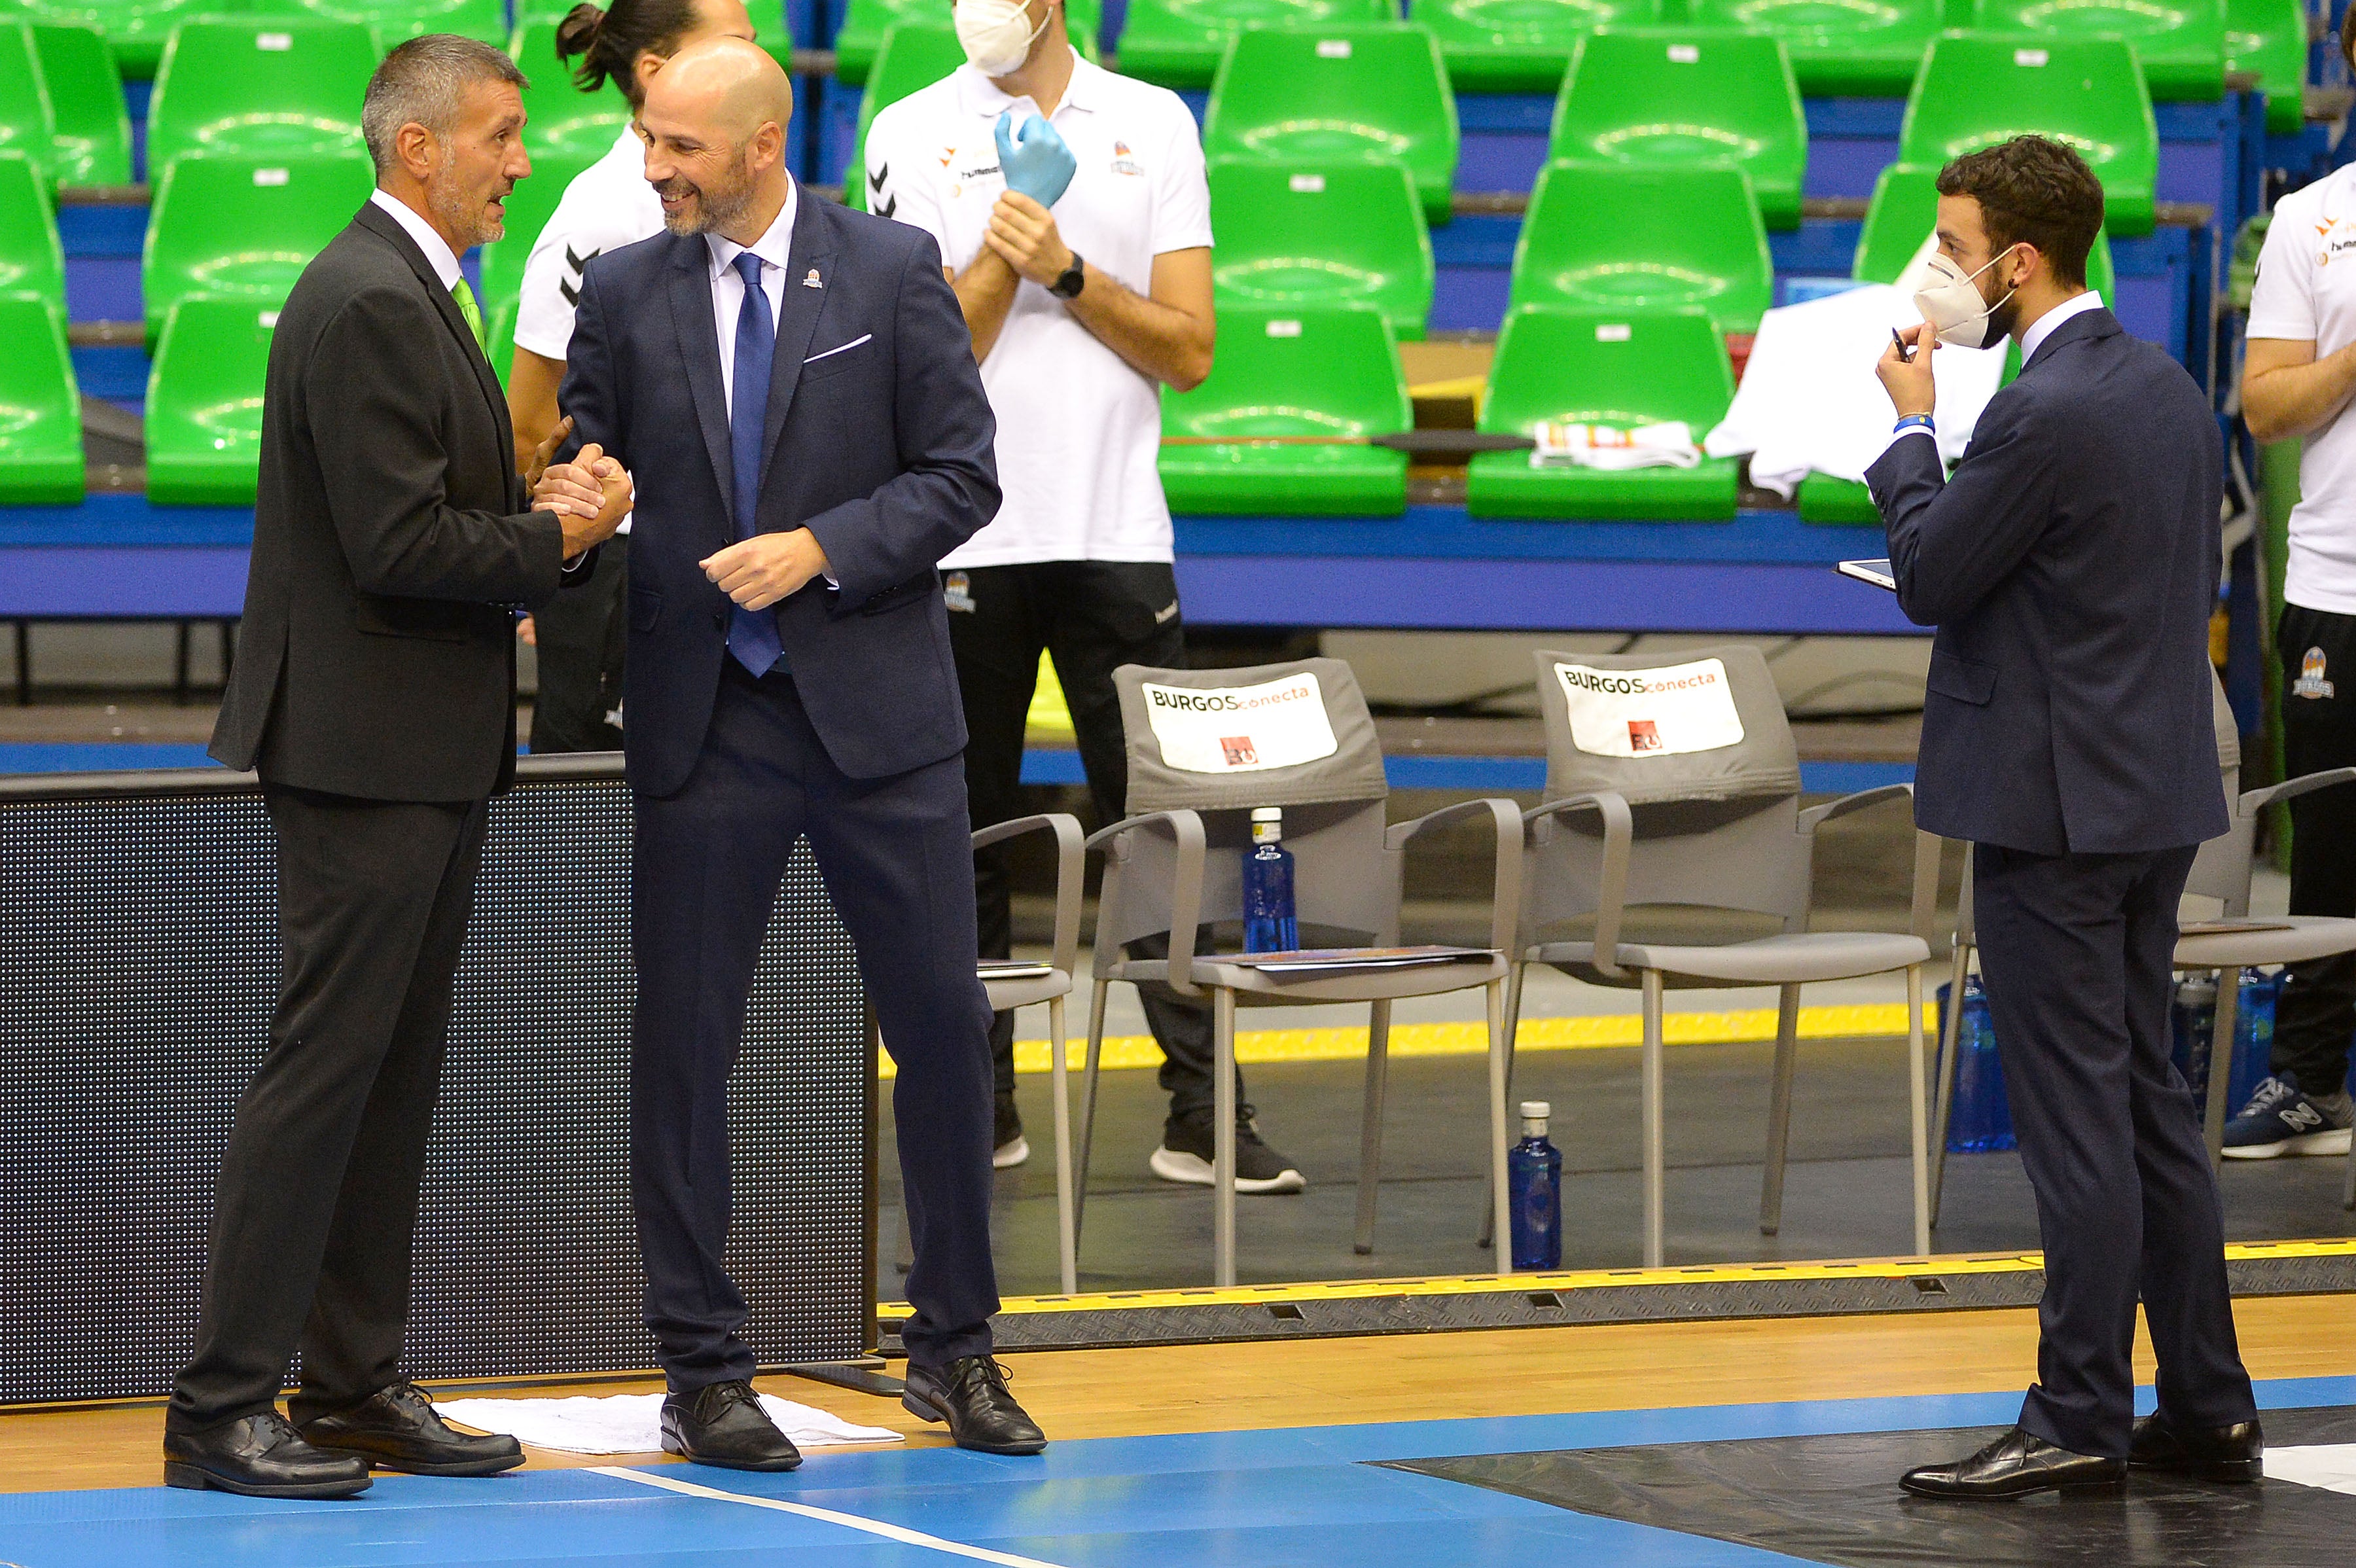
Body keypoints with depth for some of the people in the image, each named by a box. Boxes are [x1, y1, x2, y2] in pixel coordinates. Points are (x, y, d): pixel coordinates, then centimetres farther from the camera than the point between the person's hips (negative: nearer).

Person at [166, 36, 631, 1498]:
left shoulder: (419, 296, 17)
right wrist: (553, 538, -9)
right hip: (366, 747, -11)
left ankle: (356, 1382, 18)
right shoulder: (368, 304, -17)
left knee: (396, 1075, 12)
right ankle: (223, 1407, -6)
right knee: (324, 1070, -9)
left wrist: (545, 500, 3)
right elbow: (398, 543, -23)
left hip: (428, 751, 11)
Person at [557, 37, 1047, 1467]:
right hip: (703, 720, 1)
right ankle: (704, 1372, 9)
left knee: (942, 1021, 3)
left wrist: (822, 549, -15)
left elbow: (962, 476, -2)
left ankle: (956, 1347, 17)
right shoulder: (623, 293, 4)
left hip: (875, 705, -1)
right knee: (684, 1039, 0)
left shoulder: (892, 272, -1)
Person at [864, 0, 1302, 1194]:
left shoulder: (1154, 127, 7)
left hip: (1115, 534, 0)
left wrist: (1067, 270, -10)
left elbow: (1188, 349, 2)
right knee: (962, 837, 5)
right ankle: (979, 1106, 15)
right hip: (964, 539, 0)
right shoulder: (911, 137, 3)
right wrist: (1010, 235, -13)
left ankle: (1203, 1113, -2)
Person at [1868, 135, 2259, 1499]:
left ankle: (2082, 1417, -1)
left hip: (2056, 800, -9)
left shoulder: (2044, 417, -19)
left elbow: (1930, 577, -12)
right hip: (2158, 788, 9)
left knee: (2078, 1108, -5)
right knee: (2149, 1097, 13)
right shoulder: (2169, 389, 10)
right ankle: (2208, 1409, 16)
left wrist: (1912, 428, -1)